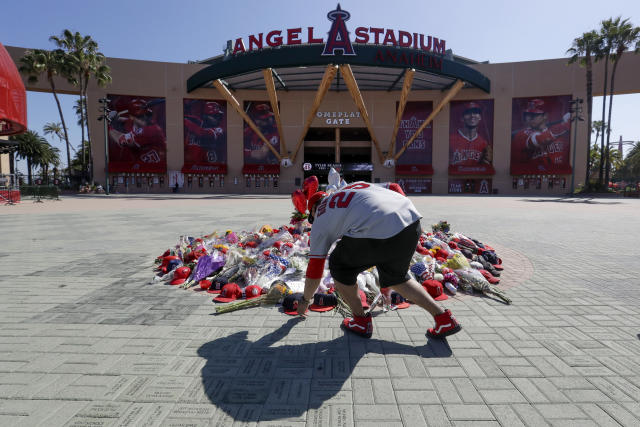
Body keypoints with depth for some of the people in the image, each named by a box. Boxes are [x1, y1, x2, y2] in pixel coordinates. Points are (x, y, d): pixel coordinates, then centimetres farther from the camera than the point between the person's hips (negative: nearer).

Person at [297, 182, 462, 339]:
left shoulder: (320, 221, 20)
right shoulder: (357, 185, 34)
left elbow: (315, 269, 24)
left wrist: (305, 301, 41)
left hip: (379, 231, -7)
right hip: (413, 220, 7)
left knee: (339, 266, 19)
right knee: (395, 277, 30)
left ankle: (361, 322, 28)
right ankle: (443, 317, 29)